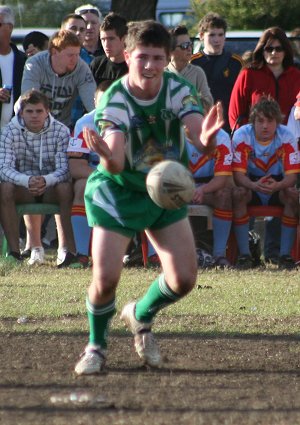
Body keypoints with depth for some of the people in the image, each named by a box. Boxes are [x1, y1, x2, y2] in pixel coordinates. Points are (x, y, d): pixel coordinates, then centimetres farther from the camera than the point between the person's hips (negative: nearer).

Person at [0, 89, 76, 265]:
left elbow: (64, 168, -18)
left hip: (52, 187, -1)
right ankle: (14, 251, -29)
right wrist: (27, 181, -41)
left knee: (66, 188, -34)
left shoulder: (61, 131, -9)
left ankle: (72, 249, -32)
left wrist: (45, 180, -41)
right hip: (23, 189, 1)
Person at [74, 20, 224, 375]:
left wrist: (207, 137, -51)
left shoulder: (178, 89, -15)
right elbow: (115, 165, -34)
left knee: (184, 280, -4)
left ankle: (140, 317, 28)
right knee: (105, 280, -15)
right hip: (117, 192, -4)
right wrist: (106, 155, -58)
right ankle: (96, 346, 13)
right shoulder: (114, 100, -24)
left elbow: (202, 142, -26)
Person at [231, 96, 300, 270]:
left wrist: (278, 186, -44)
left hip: (278, 183, 1)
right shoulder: (242, 136, -18)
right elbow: (238, 173, -21)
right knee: (238, 193, -33)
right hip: (251, 183, 0)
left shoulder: (286, 136, -17)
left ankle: (286, 254, -26)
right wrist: (255, 185, -43)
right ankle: (244, 254, -28)